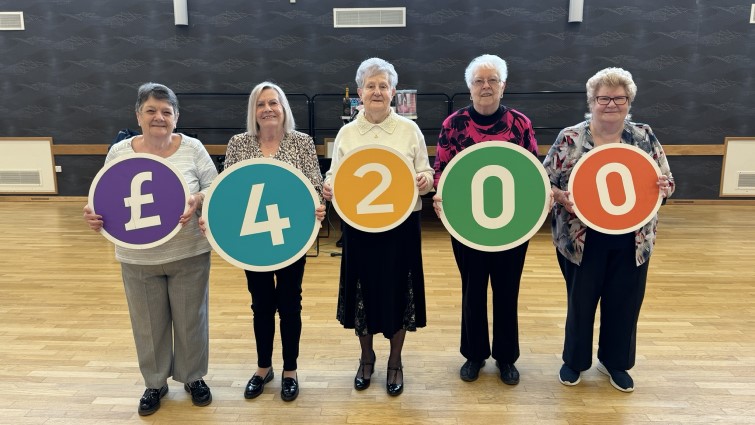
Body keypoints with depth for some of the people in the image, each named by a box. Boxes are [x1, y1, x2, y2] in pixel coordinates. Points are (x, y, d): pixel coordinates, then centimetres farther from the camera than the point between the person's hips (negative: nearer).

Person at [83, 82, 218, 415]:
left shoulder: (192, 148, -5)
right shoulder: (119, 152, 0)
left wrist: (199, 200, -23)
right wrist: (94, 214, -16)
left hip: (189, 254, -1)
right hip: (138, 258, 2)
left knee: (190, 319, 12)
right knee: (149, 323, 14)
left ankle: (193, 377, 34)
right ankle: (155, 382, 36)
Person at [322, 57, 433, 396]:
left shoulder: (409, 129, 1)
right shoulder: (346, 133, 4)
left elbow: (426, 175, 2)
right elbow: (335, 176, 5)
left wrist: (424, 181, -21)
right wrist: (329, 187, -17)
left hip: (401, 225, -1)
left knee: (397, 289, 7)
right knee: (363, 288, 10)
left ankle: (395, 361, 29)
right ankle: (366, 357, 33)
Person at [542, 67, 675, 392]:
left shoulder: (644, 136, 2)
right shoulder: (570, 138, -6)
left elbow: (666, 182, 5)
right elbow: (545, 182, -4)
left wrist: (663, 186, -18)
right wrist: (563, 198, -23)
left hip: (631, 241, 3)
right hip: (582, 240, -2)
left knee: (624, 303, 14)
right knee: (580, 301, 12)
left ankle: (614, 361, 38)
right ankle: (574, 360, 34)